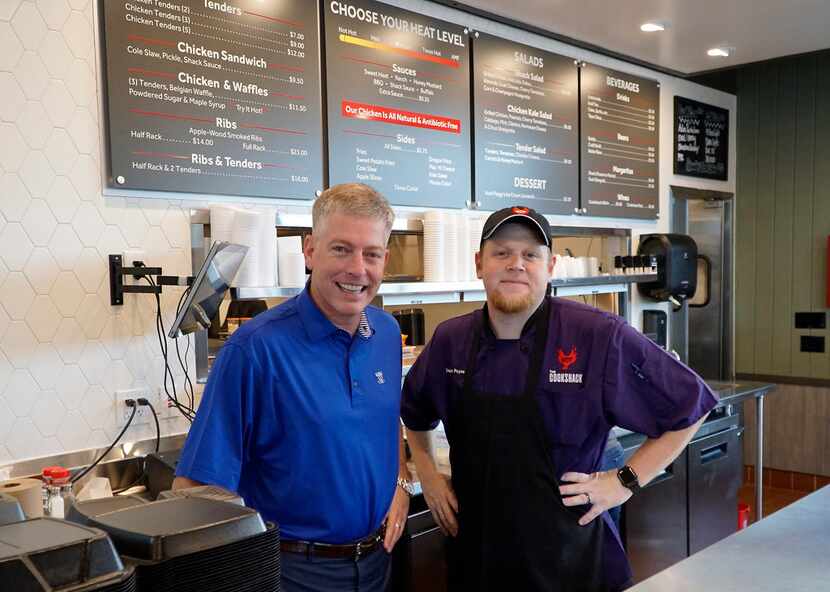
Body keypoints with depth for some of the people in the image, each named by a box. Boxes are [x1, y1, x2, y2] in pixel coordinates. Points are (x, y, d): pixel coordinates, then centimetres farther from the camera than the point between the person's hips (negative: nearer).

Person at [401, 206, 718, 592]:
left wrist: (627, 480, -9)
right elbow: (414, 411, 18)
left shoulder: (601, 337, -15)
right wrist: (427, 475, 8)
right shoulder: (449, 340, -2)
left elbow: (688, 407, -6)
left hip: (568, 558, -3)